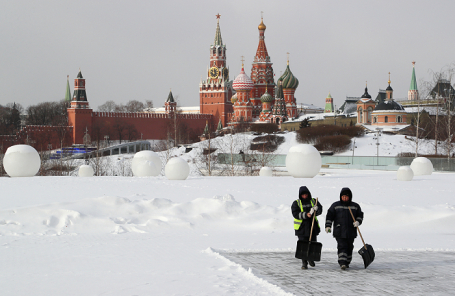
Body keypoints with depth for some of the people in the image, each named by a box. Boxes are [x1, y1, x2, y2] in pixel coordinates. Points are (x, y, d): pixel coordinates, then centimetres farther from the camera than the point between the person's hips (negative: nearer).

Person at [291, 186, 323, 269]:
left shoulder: (313, 201, 7)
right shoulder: (296, 203, 0)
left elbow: (320, 210, -5)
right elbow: (295, 214, -12)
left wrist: (315, 209, -28)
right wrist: (305, 215, -26)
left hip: (313, 227, 3)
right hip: (301, 227, -3)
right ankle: (304, 263, 1)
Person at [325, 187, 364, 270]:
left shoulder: (355, 206, 11)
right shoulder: (335, 205, 6)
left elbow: (360, 215, 13)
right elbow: (329, 216, 4)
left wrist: (358, 221, -8)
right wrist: (328, 226, -6)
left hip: (351, 232, 3)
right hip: (339, 231, -3)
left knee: (349, 248, 8)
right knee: (342, 247, -14)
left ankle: (347, 263, 23)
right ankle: (342, 263, -21)